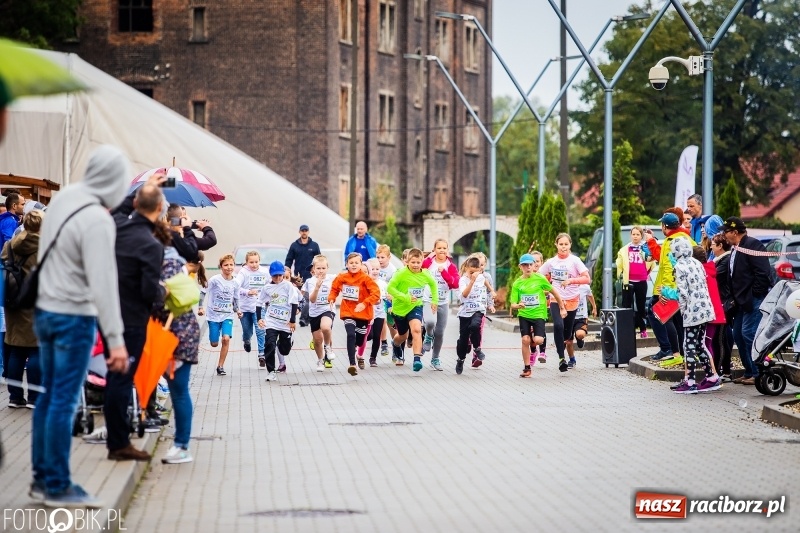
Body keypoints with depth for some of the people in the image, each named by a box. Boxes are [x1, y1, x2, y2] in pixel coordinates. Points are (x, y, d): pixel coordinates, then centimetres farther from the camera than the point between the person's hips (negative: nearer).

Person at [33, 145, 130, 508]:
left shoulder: (62, 200, 2)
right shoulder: (97, 220, -21)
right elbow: (103, 284, -23)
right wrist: (115, 339, -22)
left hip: (45, 310, 8)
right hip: (73, 317, -8)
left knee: (49, 395, 15)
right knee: (64, 402, -1)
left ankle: (42, 478, 23)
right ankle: (58, 487, 5)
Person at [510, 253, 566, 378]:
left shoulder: (540, 279, -5)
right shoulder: (517, 283, -1)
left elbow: (554, 292, 7)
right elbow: (512, 305, -2)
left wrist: (562, 308, 10)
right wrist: (518, 305, -26)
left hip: (539, 314, -1)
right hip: (524, 315, 1)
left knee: (538, 340, -17)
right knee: (525, 340, -8)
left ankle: (533, 347, 21)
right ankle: (527, 368, 6)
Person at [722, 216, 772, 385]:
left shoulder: (752, 245, -11)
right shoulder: (735, 249, 18)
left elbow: (762, 273, -18)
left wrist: (755, 295, -17)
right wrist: (735, 298, 14)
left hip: (754, 300, -10)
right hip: (742, 301, 10)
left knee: (748, 334, -14)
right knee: (738, 335, 9)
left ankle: (758, 373, -9)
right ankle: (749, 372, 16)